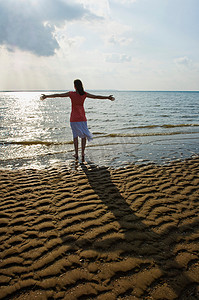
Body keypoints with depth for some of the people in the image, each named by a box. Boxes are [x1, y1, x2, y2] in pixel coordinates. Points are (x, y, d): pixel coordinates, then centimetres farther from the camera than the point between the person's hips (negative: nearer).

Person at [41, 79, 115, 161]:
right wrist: (108, 97, 11)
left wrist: (46, 96, -1)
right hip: (82, 118, 1)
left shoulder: (71, 94, -9)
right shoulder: (84, 94, -4)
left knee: (75, 135, 10)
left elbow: (58, 95, -8)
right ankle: (82, 153, 2)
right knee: (84, 135, 8)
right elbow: (96, 96, 1)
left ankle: (76, 154, 13)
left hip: (74, 118, -1)